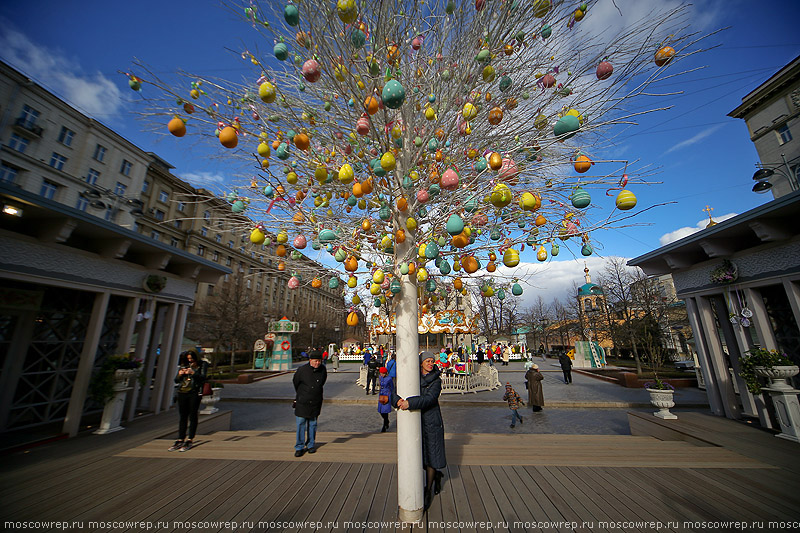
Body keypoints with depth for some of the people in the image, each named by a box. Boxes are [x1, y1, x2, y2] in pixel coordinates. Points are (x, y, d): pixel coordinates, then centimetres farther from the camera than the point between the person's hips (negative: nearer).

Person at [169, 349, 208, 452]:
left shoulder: (203, 364, 2)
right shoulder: (184, 365, 15)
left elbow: (203, 377, -10)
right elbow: (176, 380, 16)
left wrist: (193, 373, -21)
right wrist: (180, 375, -4)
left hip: (195, 393, -5)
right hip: (182, 393, 5)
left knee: (192, 416, -1)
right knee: (183, 416, 10)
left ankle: (189, 441, 6)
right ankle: (180, 440, 19)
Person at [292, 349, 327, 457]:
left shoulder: (323, 370, -5)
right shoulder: (302, 370, -13)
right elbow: (295, 382, 6)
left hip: (315, 403, 2)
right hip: (302, 402, -2)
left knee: (312, 424, 11)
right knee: (300, 424, 0)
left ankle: (310, 445, 26)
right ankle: (299, 447, 14)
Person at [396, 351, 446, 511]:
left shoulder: (436, 381, -7)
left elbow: (429, 399, -23)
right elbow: (396, 393, -7)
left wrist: (410, 403, -36)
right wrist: (399, 400, -30)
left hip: (431, 422, -3)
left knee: (430, 455, 4)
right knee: (419, 455, 13)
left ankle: (428, 491, 27)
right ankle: (436, 475, 42)